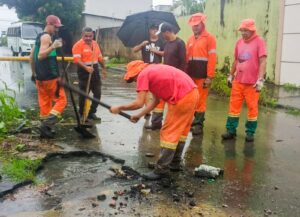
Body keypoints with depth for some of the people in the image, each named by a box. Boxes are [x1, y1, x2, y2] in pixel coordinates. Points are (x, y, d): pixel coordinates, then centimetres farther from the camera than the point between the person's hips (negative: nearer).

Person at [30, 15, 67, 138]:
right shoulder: (47, 37, -10)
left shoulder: (39, 37, 19)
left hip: (40, 77, 9)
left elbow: (32, 56, 22)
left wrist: (34, 73, 27)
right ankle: (46, 124, -13)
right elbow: (40, 56, -21)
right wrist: (53, 47, -34)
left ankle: (45, 128, 16)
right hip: (50, 76, -9)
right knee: (61, 100, -3)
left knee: (44, 103, 12)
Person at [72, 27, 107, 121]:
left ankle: (91, 113, 21)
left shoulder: (95, 43, 11)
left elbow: (100, 57, 20)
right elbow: (77, 60, -22)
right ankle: (83, 115, 13)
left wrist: (104, 68, 21)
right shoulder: (78, 45, -11)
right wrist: (86, 67, -36)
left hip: (95, 70, 7)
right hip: (84, 72, -7)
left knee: (97, 93, 9)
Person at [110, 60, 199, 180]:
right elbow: (156, 100, 22)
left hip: (182, 97, -10)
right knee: (181, 129, 20)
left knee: (169, 133, -1)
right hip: (192, 93, 10)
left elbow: (139, 103, -11)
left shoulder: (143, 74, -5)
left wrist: (119, 108, 2)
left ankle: (161, 170, 7)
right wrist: (139, 115, 21)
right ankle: (174, 162, 33)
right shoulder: (153, 70, 23)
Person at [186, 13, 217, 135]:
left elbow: (212, 58, -9)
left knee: (200, 100, -2)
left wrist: (209, 77, -14)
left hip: (202, 76, -6)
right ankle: (196, 120, 21)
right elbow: (186, 57, 15)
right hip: (191, 75, 6)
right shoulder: (190, 39, 15)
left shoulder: (209, 38, -3)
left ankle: (198, 124, 7)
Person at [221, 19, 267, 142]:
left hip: (252, 82, -5)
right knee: (234, 106, 6)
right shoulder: (239, 42, 10)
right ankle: (231, 130, 15)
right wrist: (231, 75, 18)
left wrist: (260, 79, -20)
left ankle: (250, 132, 16)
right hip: (237, 81, 5)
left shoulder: (259, 42, -6)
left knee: (252, 107, 5)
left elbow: (263, 62, -12)